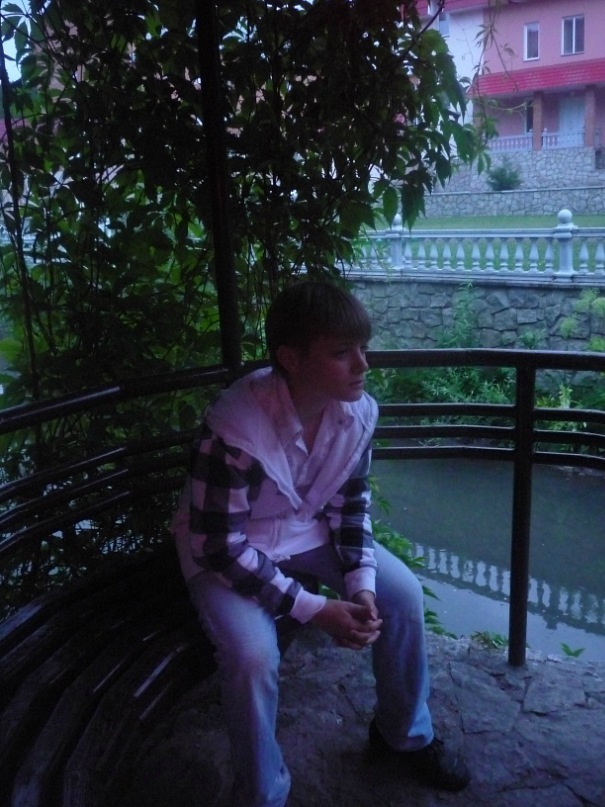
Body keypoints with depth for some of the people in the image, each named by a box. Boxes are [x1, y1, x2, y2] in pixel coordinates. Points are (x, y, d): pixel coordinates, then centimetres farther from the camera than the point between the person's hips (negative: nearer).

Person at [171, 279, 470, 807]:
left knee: (402, 592, -6)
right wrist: (316, 611, -27)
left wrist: (362, 584, -16)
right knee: (253, 654, -27)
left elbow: (351, 503, -1)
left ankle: (404, 736, 20)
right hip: (226, 548, -5)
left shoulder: (358, 411, -17)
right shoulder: (236, 430, -35)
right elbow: (220, 546, -27)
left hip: (308, 528, 6)